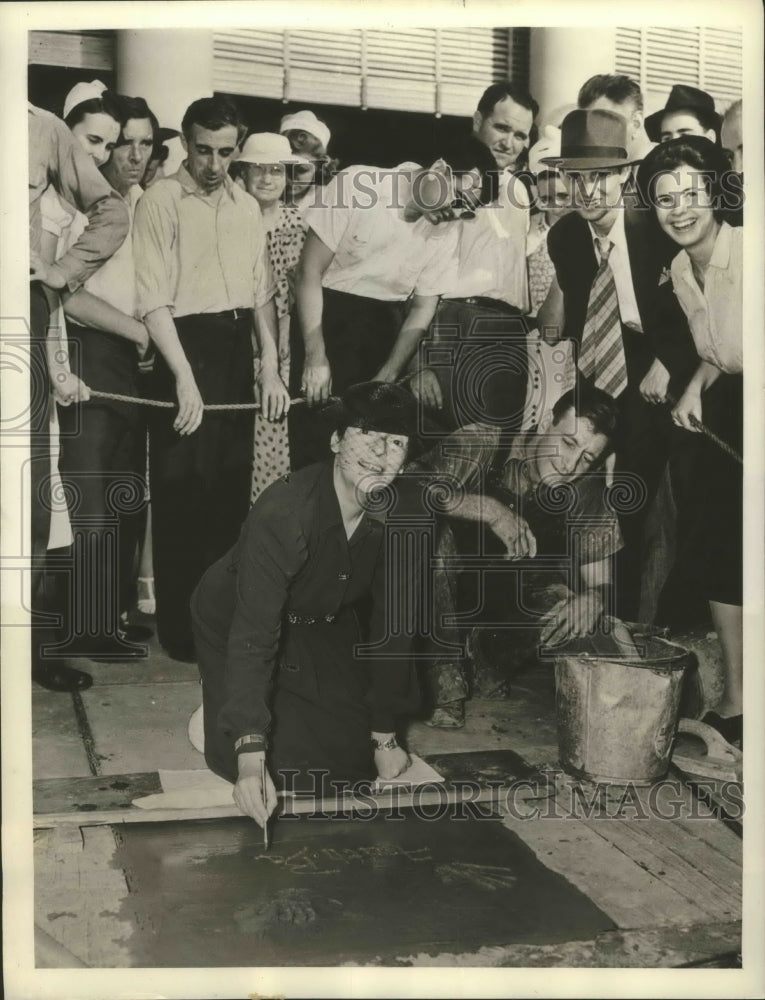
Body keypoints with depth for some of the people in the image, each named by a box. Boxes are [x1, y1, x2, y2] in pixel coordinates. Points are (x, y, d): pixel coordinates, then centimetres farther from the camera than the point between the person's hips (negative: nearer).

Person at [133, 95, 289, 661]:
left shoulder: (247, 206, 12)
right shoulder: (161, 201, -6)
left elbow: (263, 292, 12)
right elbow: (154, 300, -13)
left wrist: (271, 367, 4)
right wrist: (184, 377, -20)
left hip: (237, 347, 6)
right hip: (186, 345, -6)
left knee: (232, 485, 12)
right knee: (183, 492, -2)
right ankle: (180, 627, 10)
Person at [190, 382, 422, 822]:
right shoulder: (283, 513, -36)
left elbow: (393, 620, -9)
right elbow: (253, 635, -41)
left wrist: (385, 734, -4)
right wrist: (250, 757, -48)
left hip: (322, 627, 5)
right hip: (236, 619, -5)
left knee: (356, 751, 1)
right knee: (280, 761, -14)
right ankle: (223, 714, 17)